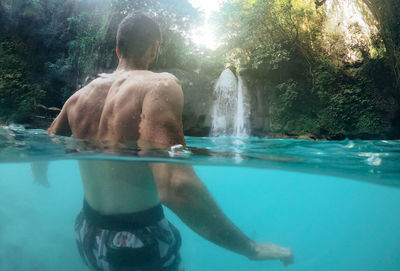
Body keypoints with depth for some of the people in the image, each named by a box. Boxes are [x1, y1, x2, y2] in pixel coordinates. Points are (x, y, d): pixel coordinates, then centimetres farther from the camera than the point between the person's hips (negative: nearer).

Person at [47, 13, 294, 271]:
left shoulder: (80, 96, -1)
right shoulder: (160, 85, -20)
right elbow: (175, 187, -33)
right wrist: (251, 248, -25)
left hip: (89, 236, 6)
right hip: (139, 244, -5)